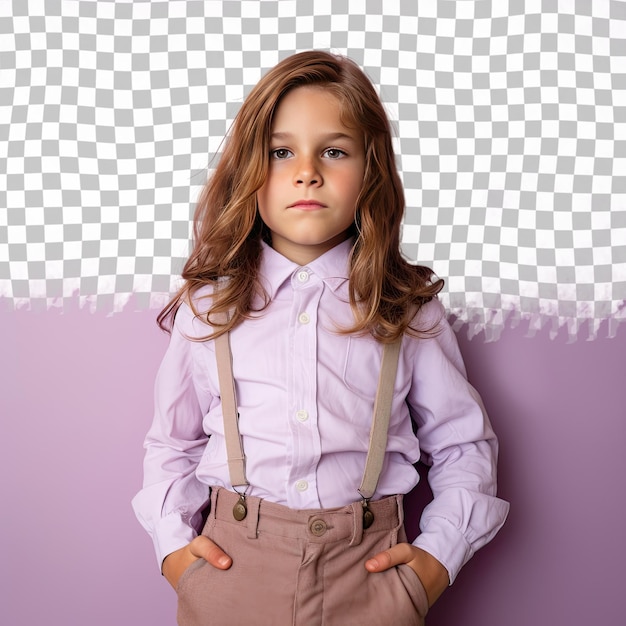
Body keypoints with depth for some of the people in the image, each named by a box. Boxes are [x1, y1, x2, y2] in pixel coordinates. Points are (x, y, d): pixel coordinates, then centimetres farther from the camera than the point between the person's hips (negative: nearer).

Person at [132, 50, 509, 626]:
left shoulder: (409, 310, -1)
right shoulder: (209, 305, 1)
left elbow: (463, 443, 7)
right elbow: (172, 441, 11)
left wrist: (440, 554, -3)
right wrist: (173, 540, -1)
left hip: (370, 564, 0)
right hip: (230, 558, 1)